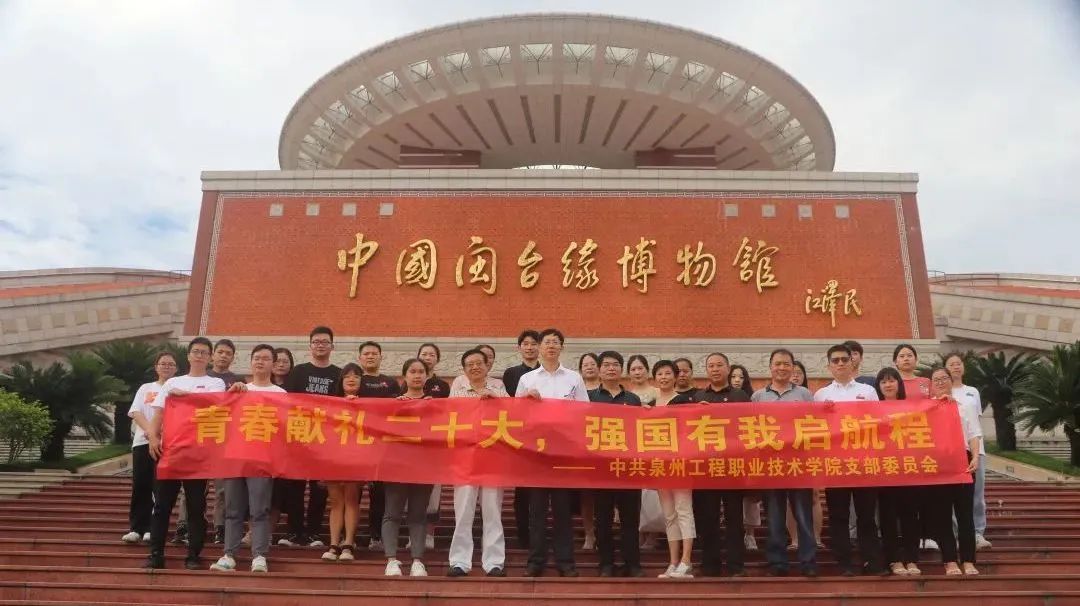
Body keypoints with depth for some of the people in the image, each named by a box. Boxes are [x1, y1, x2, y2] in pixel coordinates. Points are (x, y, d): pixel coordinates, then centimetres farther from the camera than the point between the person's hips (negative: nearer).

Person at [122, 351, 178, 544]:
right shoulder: (145, 388, 16)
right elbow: (135, 412, 5)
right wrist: (149, 429, -15)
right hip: (143, 441, 2)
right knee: (140, 485, -2)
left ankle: (152, 528, 4)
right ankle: (136, 528, 4)